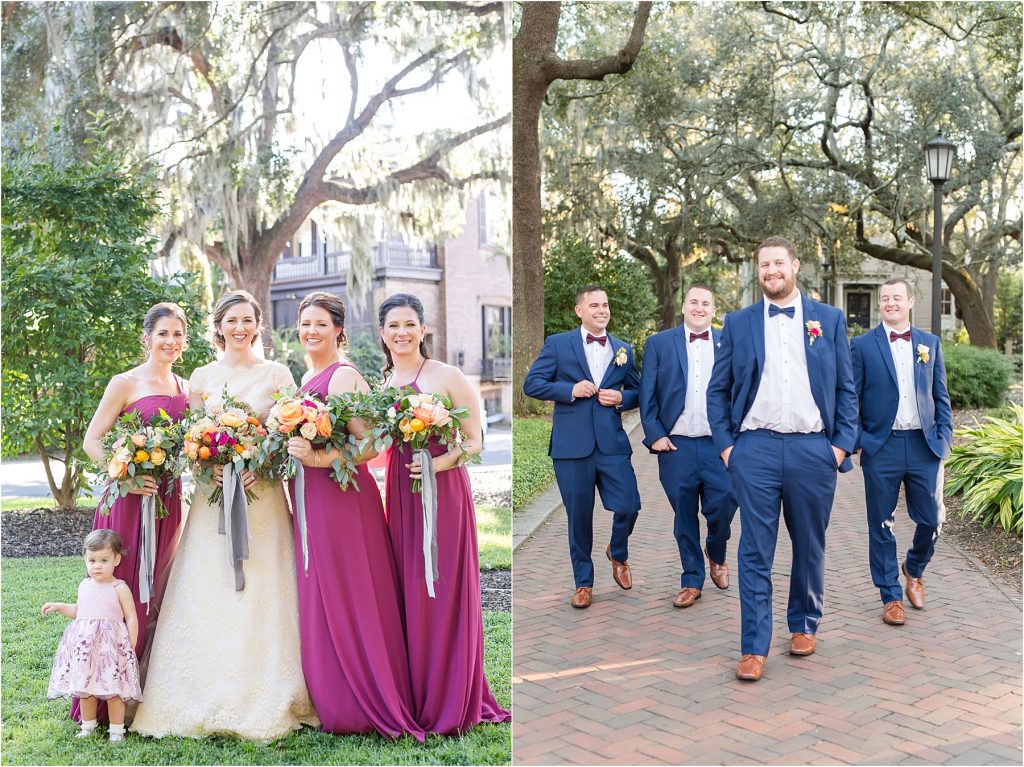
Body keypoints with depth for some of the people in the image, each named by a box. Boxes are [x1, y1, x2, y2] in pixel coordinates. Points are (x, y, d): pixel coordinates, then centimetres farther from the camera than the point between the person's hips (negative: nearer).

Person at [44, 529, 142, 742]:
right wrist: (59, 607, 14)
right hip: (85, 647, 5)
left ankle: (117, 730, 13)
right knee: (84, 689, 13)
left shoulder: (120, 588, -8)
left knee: (113, 691, -2)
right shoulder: (84, 586, 8)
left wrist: (131, 648, -7)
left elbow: (131, 618, -6)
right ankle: (88, 726, 31)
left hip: (112, 646, -5)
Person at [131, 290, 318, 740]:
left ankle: (266, 700, 7)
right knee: (209, 597, 0)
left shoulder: (277, 374, 6)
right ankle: (206, 700, 9)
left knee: (262, 596, -2)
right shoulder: (201, 377, 12)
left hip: (263, 495, -2)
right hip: (213, 497, 2)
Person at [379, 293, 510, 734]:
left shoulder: (448, 377, -4)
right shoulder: (380, 385, 13)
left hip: (443, 493, -5)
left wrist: (436, 463, -21)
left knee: (444, 593, -2)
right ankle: (414, 698, 19)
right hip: (399, 495, 5)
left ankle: (450, 705, 9)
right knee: (406, 591, 6)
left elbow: (474, 442, -5)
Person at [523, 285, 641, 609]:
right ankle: (583, 581, 22)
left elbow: (638, 392, 17)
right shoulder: (558, 344, 3)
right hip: (572, 445, -2)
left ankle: (618, 553, 28)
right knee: (579, 516, 5)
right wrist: (570, 390, -13)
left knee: (629, 506, -6)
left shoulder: (623, 349, 13)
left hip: (612, 443, 2)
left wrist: (621, 398, -5)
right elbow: (531, 384, -1)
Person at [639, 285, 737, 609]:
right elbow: (647, 393, 3)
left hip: (718, 445, 0)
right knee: (684, 517, 7)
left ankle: (716, 555, 30)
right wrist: (654, 435, -5)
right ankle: (692, 580, 22)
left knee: (723, 507, -2)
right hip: (676, 446, 0)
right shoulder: (659, 343, 4)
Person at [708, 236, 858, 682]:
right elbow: (717, 390, 9)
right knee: (755, 552, 0)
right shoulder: (738, 323, 8)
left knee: (810, 547, 12)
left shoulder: (829, 319, 8)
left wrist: (842, 444, -1)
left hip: (813, 449, 1)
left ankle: (804, 625, 32)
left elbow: (846, 388, 7)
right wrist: (725, 444, 0)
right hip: (755, 449, 0)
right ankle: (754, 648, 6)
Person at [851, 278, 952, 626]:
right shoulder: (862, 345, 1)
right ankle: (891, 596, 19)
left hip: (923, 445, 2)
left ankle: (914, 570, 35)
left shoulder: (930, 343, 9)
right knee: (882, 526, 5)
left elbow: (941, 397, 11)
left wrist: (944, 438, 2)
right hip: (881, 448, -2)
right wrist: (856, 440, -7)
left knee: (931, 520, 5)